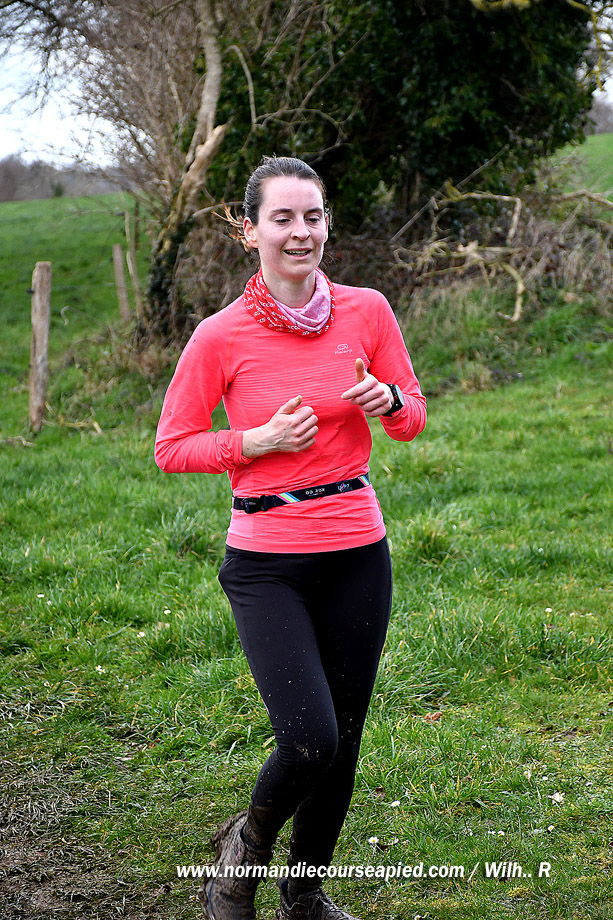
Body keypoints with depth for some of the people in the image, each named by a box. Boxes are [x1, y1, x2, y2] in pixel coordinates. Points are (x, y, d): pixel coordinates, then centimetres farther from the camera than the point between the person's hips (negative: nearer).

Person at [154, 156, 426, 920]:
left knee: (343, 744, 11)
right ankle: (246, 843, 20)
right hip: (266, 562, -3)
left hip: (356, 554, 3)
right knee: (309, 742, -14)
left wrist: (386, 400, -12)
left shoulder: (366, 311, -1)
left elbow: (412, 418, 11)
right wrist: (258, 442, -14)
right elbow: (171, 447, 0)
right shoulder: (222, 336, -8)